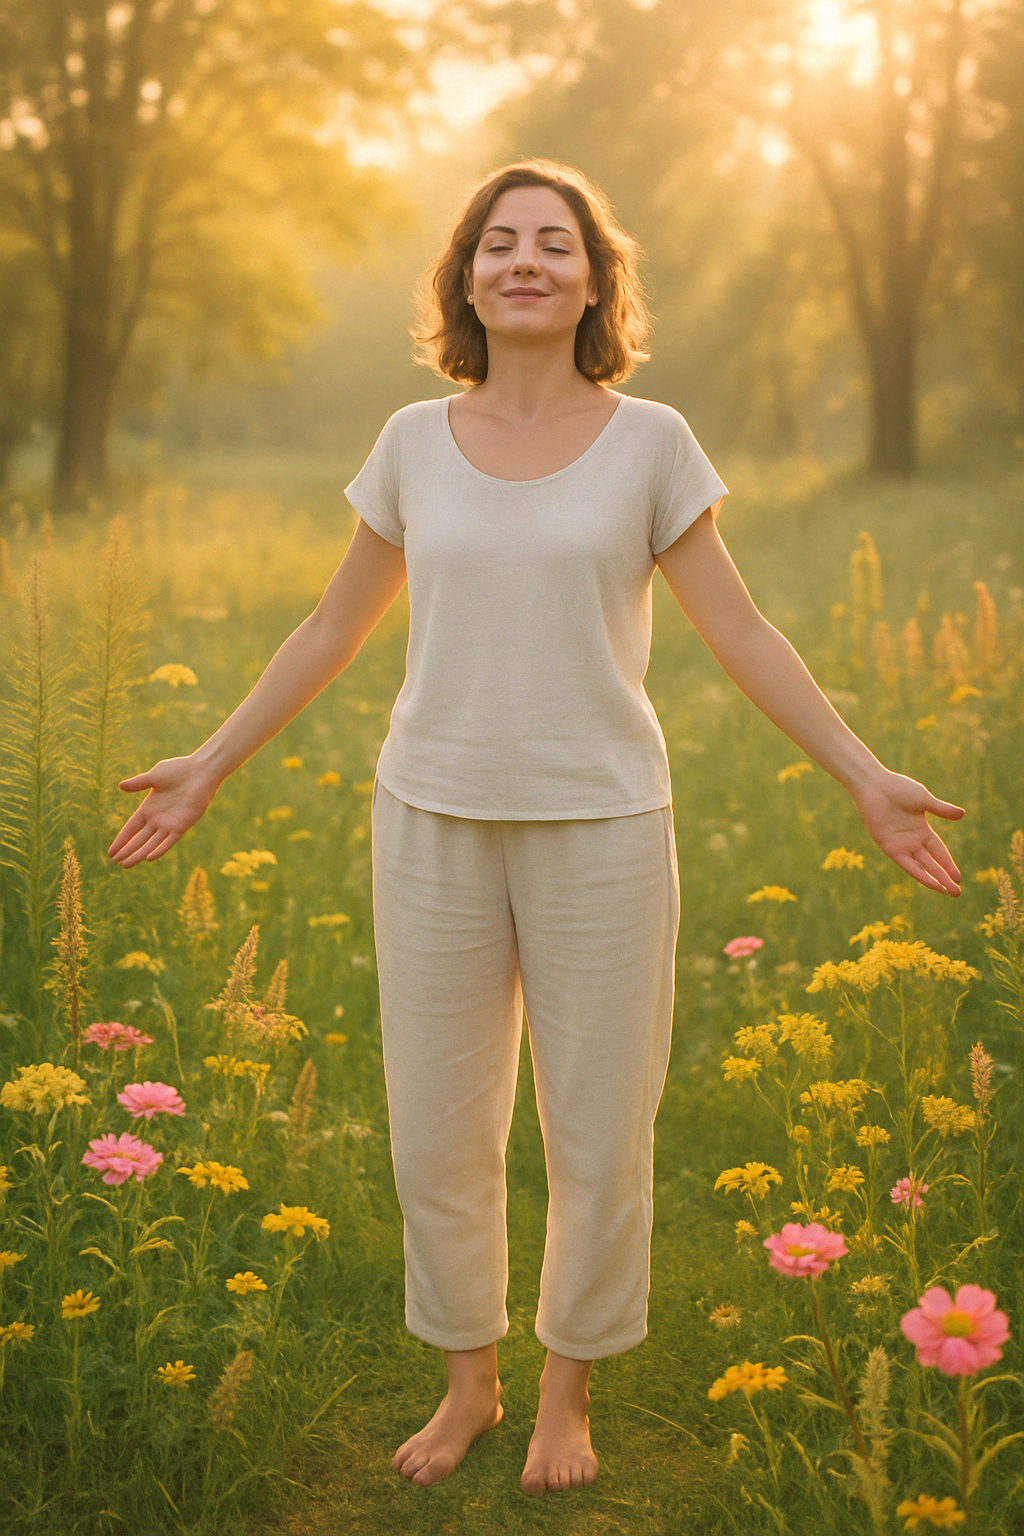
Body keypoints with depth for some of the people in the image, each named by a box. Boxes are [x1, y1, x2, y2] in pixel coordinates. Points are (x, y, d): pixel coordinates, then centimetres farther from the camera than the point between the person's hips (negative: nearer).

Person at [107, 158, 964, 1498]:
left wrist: (865, 779, -7)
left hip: (598, 831, -2)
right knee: (438, 1136, 7)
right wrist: (210, 766, 11)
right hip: (437, 828, 2)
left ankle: (568, 1392, 30)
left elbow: (739, 632, 0)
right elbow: (336, 628, 11)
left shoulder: (651, 442, -2)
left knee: (600, 1139, 6)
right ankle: (469, 1381, 31)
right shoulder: (417, 440, 4)